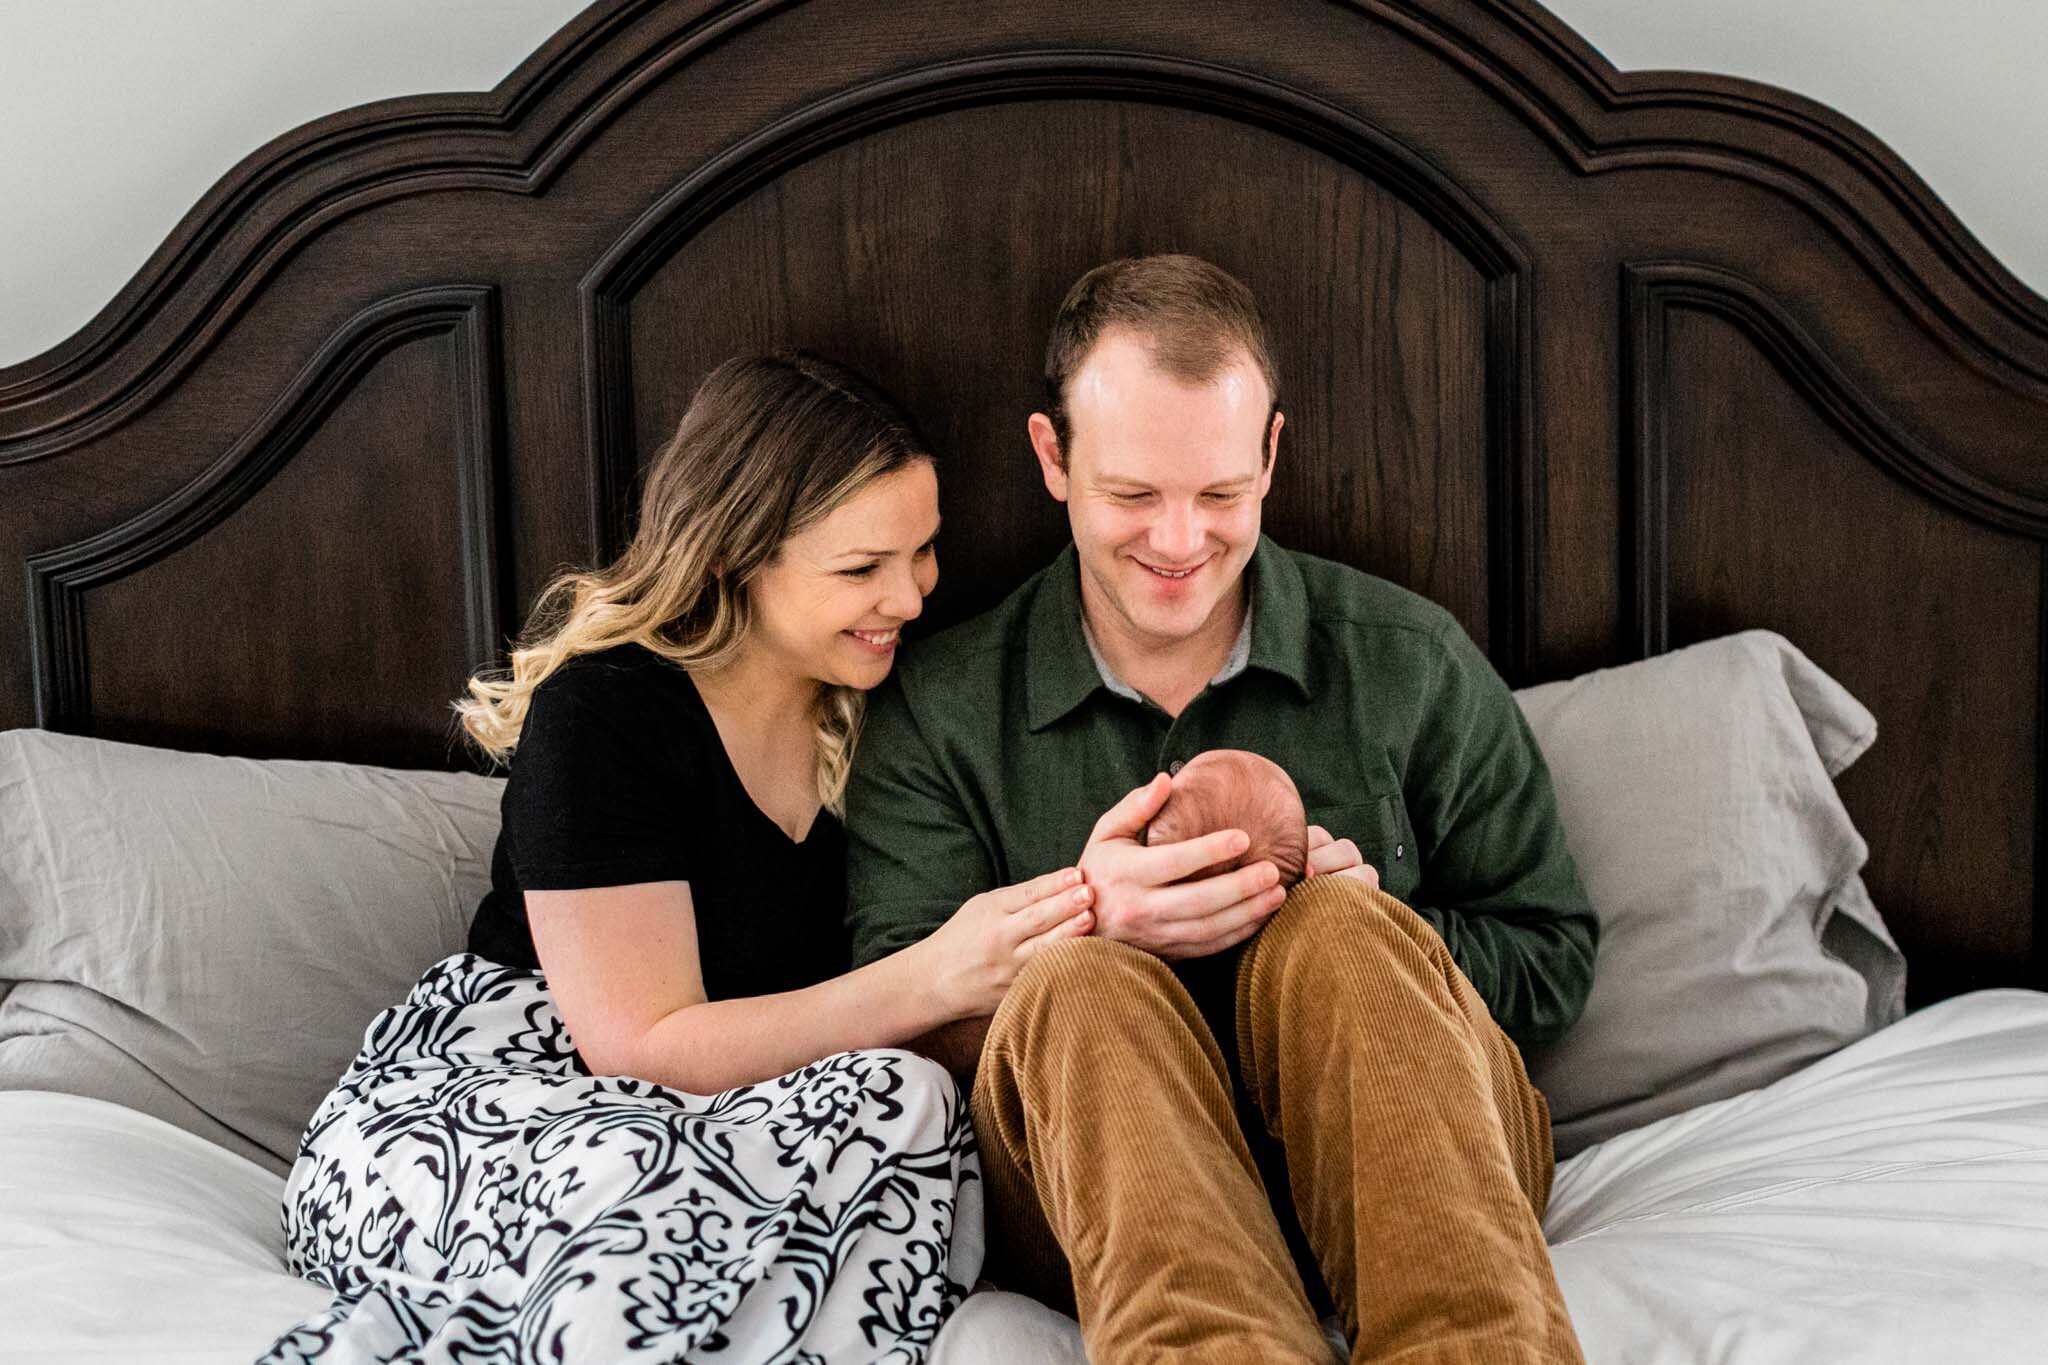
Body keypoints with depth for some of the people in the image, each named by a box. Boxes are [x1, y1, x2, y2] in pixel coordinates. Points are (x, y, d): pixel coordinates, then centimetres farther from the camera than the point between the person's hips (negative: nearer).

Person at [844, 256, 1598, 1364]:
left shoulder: (1411, 662, 9)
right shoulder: (937, 711, 7)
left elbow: (1551, 962, 11)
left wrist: (1355, 937, -10)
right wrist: (1083, 925, -21)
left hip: (1403, 1160, 1)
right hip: (1097, 1193, 0)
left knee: (1338, 934, -30)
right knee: (1082, 987, -32)